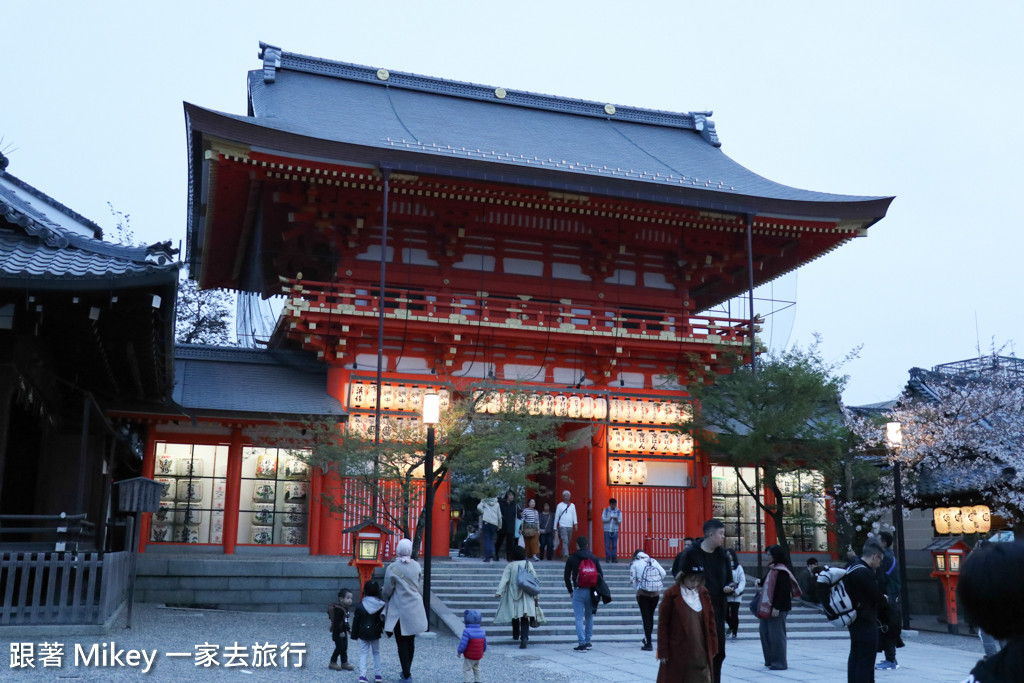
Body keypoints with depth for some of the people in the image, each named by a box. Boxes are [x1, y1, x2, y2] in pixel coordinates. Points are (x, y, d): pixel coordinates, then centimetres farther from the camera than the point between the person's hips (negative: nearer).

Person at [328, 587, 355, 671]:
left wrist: (348, 629, 19)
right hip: (338, 632, -9)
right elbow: (337, 621, -23)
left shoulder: (345, 608, 10)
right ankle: (333, 663, 8)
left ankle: (344, 663, 16)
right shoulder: (338, 609, -21)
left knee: (344, 648, 11)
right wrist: (340, 632, -23)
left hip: (343, 631, 9)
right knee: (339, 647, -4)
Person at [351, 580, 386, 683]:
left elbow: (355, 622, -3)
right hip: (375, 634, 1)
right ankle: (377, 675, 15)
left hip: (363, 634, -1)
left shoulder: (360, 606, -8)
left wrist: (354, 635, 6)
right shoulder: (381, 605, -7)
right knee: (376, 653, 15)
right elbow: (383, 620, -2)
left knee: (363, 654, 5)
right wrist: (386, 630, 12)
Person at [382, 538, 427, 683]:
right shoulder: (416, 565, -1)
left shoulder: (392, 568, -15)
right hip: (415, 610, 5)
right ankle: (407, 671, 26)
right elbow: (420, 588, 7)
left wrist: (382, 592, 15)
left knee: (402, 643, 3)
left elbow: (387, 592, -8)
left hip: (400, 610, -4)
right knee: (411, 642, 15)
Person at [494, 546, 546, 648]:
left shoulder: (510, 565, -2)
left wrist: (499, 592, -13)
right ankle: (524, 637, -21)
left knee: (515, 615, 17)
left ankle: (516, 635, 31)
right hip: (526, 595, 0)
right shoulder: (528, 564, 1)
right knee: (525, 618, -4)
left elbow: (504, 579, -10)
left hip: (514, 595, 0)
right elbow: (534, 578, 4)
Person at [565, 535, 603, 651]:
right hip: (591, 592, 3)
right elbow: (601, 575, 4)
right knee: (589, 616, 16)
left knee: (579, 618, -1)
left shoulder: (572, 559, 0)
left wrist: (570, 590, 14)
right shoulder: (594, 559, 6)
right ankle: (587, 642, 20)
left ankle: (581, 643, -8)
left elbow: (567, 576, 3)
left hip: (578, 591, -3)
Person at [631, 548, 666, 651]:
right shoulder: (654, 561, 12)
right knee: (651, 616, 18)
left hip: (643, 593, -3)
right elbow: (663, 573, 0)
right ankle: (647, 638, 28)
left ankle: (648, 644, -3)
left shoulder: (635, 563, 4)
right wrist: (658, 584, 12)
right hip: (656, 593, 4)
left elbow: (632, 580, -1)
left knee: (645, 617, 1)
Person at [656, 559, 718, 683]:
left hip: (700, 653, 4)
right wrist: (663, 652, -7)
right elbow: (663, 625, -7)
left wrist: (713, 647, 8)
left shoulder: (704, 593, 4)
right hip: (677, 653, -3)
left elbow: (711, 621, 10)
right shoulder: (671, 595, -9)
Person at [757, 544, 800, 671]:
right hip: (768, 606, 10)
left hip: (778, 608, -10)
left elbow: (784, 591, -21)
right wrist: (760, 583, 10)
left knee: (776, 635, -4)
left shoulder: (782, 571, -16)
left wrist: (777, 607, -23)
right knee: (764, 631, 13)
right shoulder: (772, 569, 13)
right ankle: (770, 659, 23)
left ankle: (779, 662, 6)